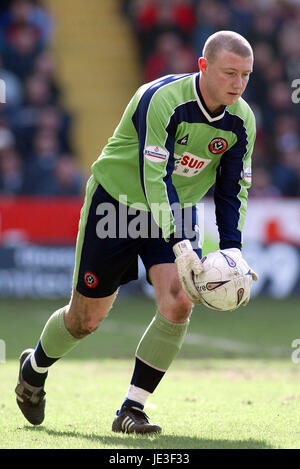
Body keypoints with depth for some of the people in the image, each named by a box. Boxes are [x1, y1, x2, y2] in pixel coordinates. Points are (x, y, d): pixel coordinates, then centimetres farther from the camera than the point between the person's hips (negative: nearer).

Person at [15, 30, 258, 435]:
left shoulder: (242, 121, -9)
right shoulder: (161, 99, -29)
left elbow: (233, 189, 0)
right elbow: (154, 178, -34)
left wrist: (231, 250, -14)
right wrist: (180, 247, -41)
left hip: (178, 210, 5)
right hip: (117, 201, -5)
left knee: (178, 303, -18)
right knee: (87, 317, 3)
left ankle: (132, 409, -7)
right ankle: (34, 368, 36)